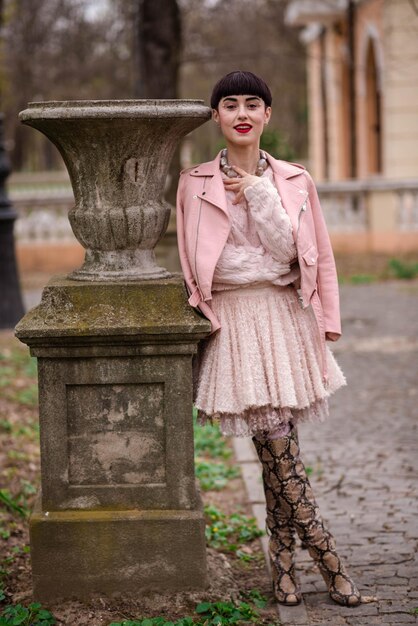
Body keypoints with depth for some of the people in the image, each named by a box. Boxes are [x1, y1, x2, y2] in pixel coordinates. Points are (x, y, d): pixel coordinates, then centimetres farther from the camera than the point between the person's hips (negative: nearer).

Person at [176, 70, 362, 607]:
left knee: (277, 444, 2)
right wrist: (200, 317, 0)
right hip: (233, 319, -2)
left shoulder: (295, 181, 9)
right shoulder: (195, 183, 6)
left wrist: (257, 192, -5)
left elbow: (303, 253, 0)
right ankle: (328, 561, -4)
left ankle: (282, 562, 15)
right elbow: (190, 264, 9)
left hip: (285, 316, 2)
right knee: (277, 441, -9)